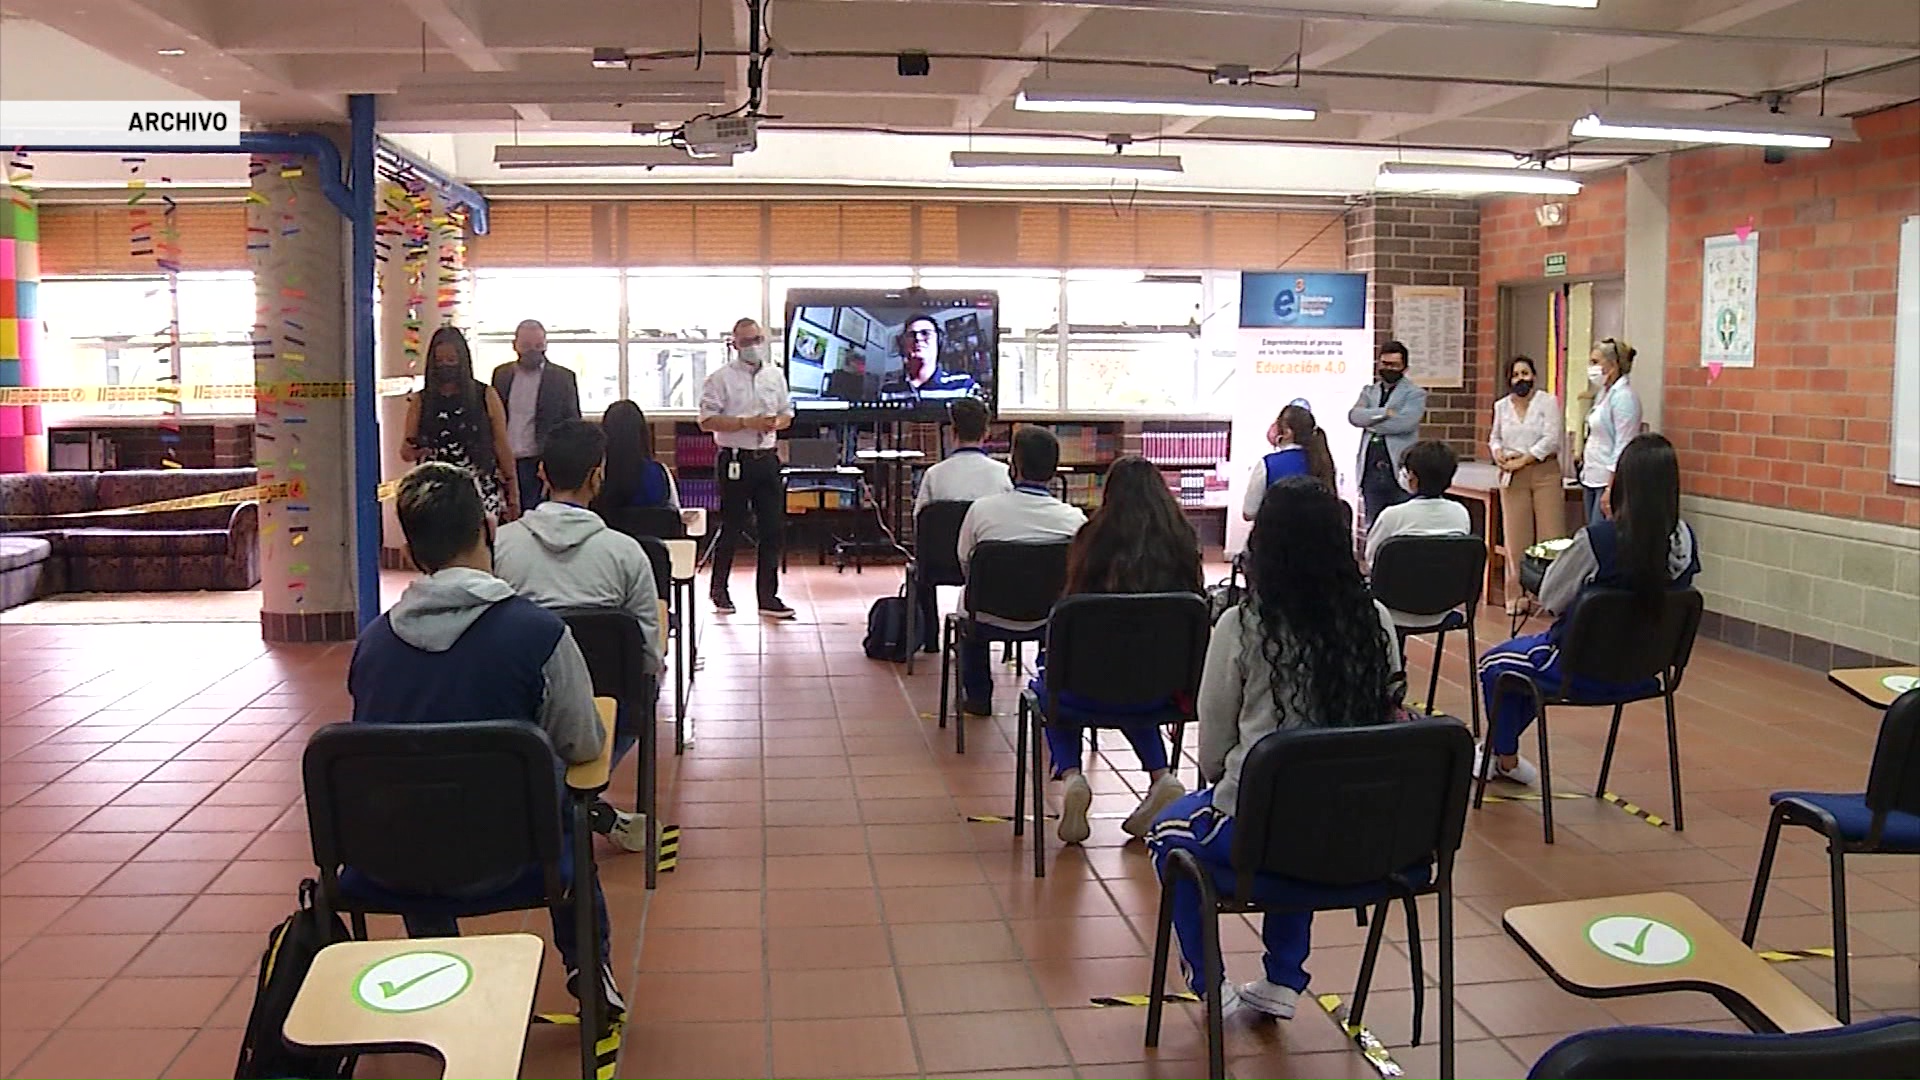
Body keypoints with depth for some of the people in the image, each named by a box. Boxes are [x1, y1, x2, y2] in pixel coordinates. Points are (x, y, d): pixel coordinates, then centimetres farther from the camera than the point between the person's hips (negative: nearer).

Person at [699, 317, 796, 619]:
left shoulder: (775, 376, 12)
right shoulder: (721, 379, -5)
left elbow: (787, 413, 18)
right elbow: (707, 421, -11)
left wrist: (776, 422, -5)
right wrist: (746, 423, -19)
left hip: (766, 459, 5)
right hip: (735, 460, -5)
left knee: (772, 528, 2)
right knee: (731, 528, 3)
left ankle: (768, 596, 9)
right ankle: (719, 589, 21)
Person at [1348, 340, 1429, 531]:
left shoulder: (1415, 392, 3)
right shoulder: (1369, 391, 17)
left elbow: (1405, 422, -14)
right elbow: (1354, 415, -1)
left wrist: (1369, 421, -5)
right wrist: (1385, 413, -14)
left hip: (1399, 468, -4)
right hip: (1371, 469, 5)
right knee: (1373, 527, 9)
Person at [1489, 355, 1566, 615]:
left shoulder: (1548, 402, -1)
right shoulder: (1501, 406, 12)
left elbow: (1551, 438, -8)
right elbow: (1495, 437, 21)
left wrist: (1523, 459, -12)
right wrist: (1498, 453, -1)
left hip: (1544, 471, -3)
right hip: (1512, 477, 3)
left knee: (1551, 536, -6)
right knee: (1516, 538, 3)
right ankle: (1516, 597, 8)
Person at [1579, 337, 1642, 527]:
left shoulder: (1623, 397, -13)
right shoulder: (1603, 393, 15)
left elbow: (1622, 447, -18)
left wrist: (1610, 489, -21)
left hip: (1610, 481, -9)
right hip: (1592, 478, 9)